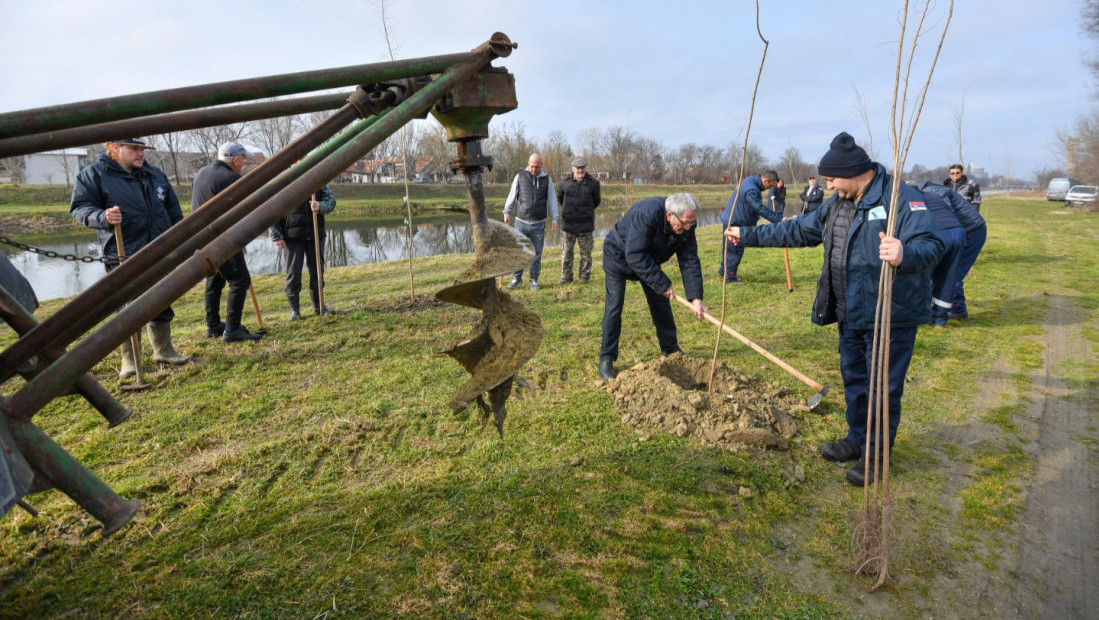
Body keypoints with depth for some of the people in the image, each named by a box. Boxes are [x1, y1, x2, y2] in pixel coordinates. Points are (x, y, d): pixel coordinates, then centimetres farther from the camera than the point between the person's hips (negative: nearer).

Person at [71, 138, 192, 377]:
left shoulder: (155, 175, 13)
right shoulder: (94, 174, -2)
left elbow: (174, 211, 18)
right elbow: (79, 207, -7)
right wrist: (103, 217, -27)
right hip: (123, 257, -5)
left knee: (162, 305, 13)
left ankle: (164, 350, 27)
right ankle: (129, 358, 14)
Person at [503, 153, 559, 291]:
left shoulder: (547, 179, 2)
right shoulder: (520, 176, 0)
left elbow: (552, 200, 3)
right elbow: (512, 196, 3)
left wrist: (554, 219, -4)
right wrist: (507, 213, -3)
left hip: (539, 224, 1)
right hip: (521, 222, -1)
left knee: (537, 253, 4)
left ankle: (534, 280, 14)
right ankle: (517, 278, 15)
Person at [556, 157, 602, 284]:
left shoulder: (593, 183, -3)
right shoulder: (565, 184, -1)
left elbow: (596, 201, 12)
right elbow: (560, 198, 18)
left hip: (586, 224, -1)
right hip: (569, 223, 1)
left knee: (586, 252, 5)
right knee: (566, 251, 5)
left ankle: (584, 276, 15)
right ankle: (566, 276, 14)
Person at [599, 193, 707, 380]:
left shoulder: (686, 226, -19)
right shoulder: (646, 214, -40)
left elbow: (690, 261, -18)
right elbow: (635, 256, -40)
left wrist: (696, 298, -27)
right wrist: (663, 284, -34)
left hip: (648, 260, 6)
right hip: (619, 257, -6)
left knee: (661, 303, 8)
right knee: (614, 306, -9)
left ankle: (670, 349, 24)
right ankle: (606, 358, 0)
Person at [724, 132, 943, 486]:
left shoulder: (901, 199, -17)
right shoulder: (837, 204, 10)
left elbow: (931, 246, -28)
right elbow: (798, 231, 18)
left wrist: (905, 255, -50)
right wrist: (748, 235, 18)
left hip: (890, 317, -8)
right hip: (851, 315, 9)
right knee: (854, 378, 20)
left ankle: (876, 455, 19)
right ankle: (857, 440, 38)